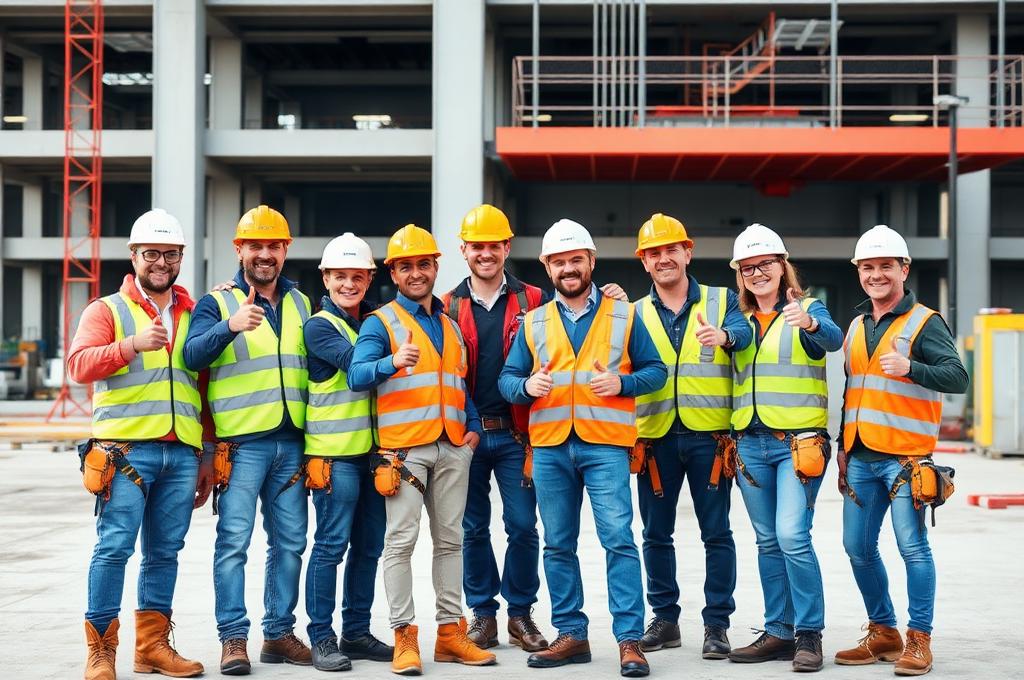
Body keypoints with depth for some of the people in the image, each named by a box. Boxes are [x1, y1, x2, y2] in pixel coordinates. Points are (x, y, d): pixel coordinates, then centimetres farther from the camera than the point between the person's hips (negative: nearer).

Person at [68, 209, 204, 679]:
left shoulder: (193, 316, 19)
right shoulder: (108, 310, 7)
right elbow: (79, 364, -9)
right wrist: (133, 345, -22)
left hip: (182, 454, 4)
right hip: (126, 448, -4)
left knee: (165, 552, 7)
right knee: (115, 547, -9)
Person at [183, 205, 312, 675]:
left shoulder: (301, 304, 16)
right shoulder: (217, 302, 1)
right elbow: (193, 355, -16)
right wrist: (229, 326, -34)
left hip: (292, 442, 5)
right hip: (241, 442, -5)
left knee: (289, 542, 8)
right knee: (233, 541, -8)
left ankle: (279, 633, 17)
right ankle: (233, 638, -3)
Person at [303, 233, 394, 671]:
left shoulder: (374, 321, 16)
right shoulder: (319, 326, -5)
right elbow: (356, 362, -20)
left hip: (373, 449, 7)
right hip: (334, 452, -7)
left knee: (368, 545, 10)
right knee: (331, 545, -5)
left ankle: (356, 632, 19)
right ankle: (321, 638, 2)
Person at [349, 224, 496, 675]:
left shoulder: (450, 325, 19)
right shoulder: (381, 322, 0)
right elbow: (356, 375, -15)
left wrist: (474, 426, 10)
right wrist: (393, 362, -33)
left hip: (452, 447, 6)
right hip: (404, 446, -6)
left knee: (450, 539, 9)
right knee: (402, 540, -6)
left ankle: (450, 631, 15)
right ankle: (404, 636, -3)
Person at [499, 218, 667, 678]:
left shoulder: (623, 315, 7)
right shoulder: (533, 323, 13)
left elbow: (655, 370, 7)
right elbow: (507, 378, 12)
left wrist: (622, 383, -12)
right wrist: (527, 386, -10)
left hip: (605, 445, -3)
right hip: (550, 447, 3)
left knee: (618, 539, -9)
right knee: (558, 545, 7)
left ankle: (630, 641, -6)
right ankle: (571, 635, 17)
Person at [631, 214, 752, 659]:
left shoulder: (721, 301, 5)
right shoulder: (635, 314, 11)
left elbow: (743, 332, -16)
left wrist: (724, 336, -38)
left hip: (709, 434, -2)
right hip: (656, 436, 2)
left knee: (716, 532, 1)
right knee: (656, 533, 8)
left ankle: (717, 623, 9)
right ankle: (665, 618, 21)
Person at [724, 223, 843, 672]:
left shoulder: (808, 310, -2)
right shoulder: (740, 321, 13)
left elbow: (832, 339, -22)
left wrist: (809, 324, -44)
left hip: (798, 440, -5)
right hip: (750, 442, 5)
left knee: (792, 536, -15)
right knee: (767, 542, 8)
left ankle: (809, 634, -5)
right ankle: (778, 632, 15)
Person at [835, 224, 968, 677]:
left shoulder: (924, 322, -4)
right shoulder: (857, 326, 16)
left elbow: (958, 378, -14)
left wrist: (910, 367, -29)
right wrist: (843, 446, 21)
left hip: (904, 456, -7)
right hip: (861, 458, 7)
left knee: (912, 546, -6)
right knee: (858, 547, 7)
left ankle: (919, 640, 4)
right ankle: (883, 634, 21)